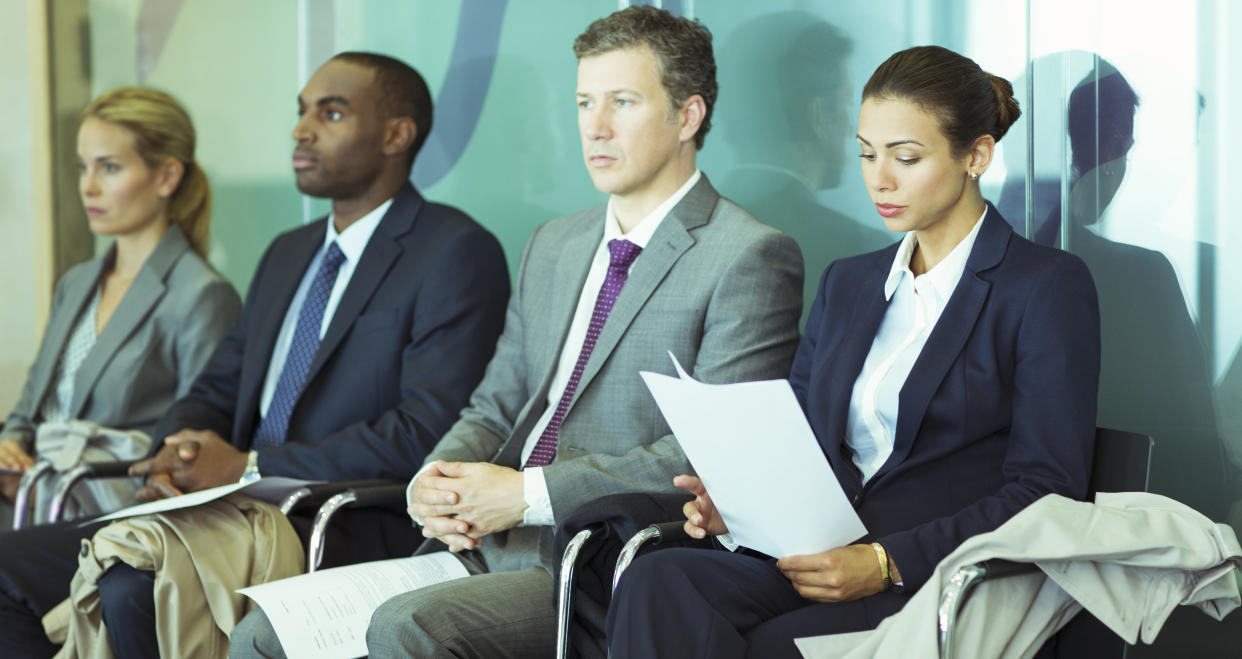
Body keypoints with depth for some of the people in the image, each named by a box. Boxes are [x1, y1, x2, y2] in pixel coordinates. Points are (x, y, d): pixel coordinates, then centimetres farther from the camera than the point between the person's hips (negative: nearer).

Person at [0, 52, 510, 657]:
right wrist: (178, 454, -3)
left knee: (134, 587, -31)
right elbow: (215, 390, 23)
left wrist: (249, 468, -16)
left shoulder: (457, 254, -5)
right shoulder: (287, 255, 23)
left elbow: (428, 431, -16)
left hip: (352, 534, -8)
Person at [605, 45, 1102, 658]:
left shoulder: (1048, 287, 1)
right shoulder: (846, 284, 23)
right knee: (659, 581, -28)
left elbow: (1045, 492, -7)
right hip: (819, 565, 6)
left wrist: (888, 562, -17)